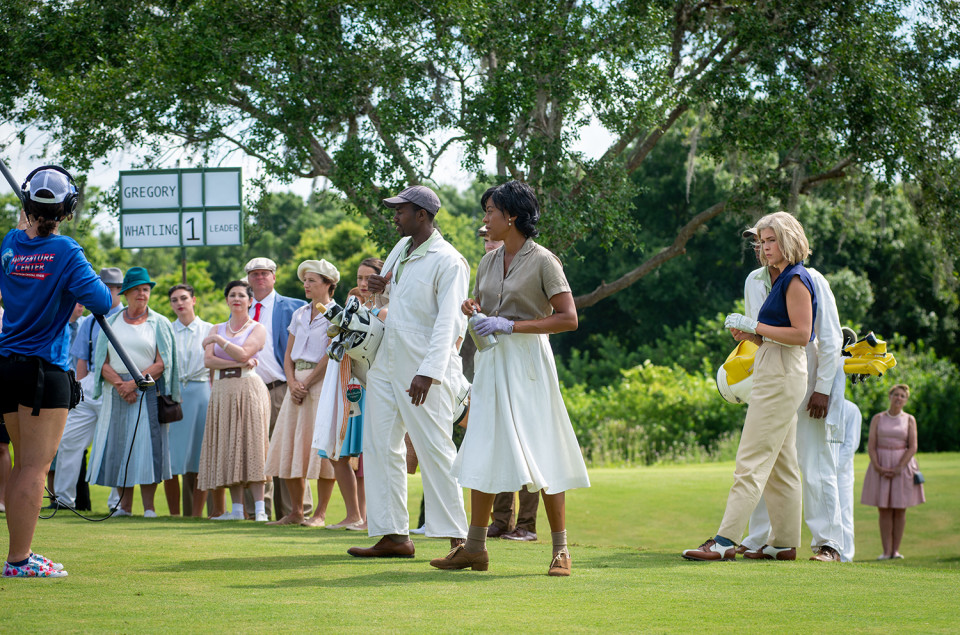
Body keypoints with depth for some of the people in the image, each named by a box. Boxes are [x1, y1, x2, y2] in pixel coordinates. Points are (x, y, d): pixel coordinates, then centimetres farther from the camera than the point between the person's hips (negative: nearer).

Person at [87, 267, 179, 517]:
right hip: (117, 392, 2)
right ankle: (125, 504, 4)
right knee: (119, 445, -2)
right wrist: (120, 384, -12)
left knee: (148, 445, -8)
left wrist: (134, 383, -15)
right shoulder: (111, 323, 11)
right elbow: (102, 362, 5)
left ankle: (148, 506, -7)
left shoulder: (159, 324, 5)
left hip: (149, 391, -2)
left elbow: (161, 364, -3)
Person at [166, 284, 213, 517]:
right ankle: (174, 515, 4)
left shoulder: (209, 330, 8)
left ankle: (196, 515, 2)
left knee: (199, 459, -3)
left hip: (201, 393, -1)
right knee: (171, 459, -3)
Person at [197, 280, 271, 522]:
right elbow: (208, 360, 2)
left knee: (250, 446, -12)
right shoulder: (217, 329, 17)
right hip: (222, 390, 5)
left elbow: (243, 353, -12)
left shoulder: (257, 329, 4)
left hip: (248, 387, -4)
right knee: (229, 448, 0)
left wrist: (219, 340, -7)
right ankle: (237, 508, 2)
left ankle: (259, 508, -15)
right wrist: (239, 363, -9)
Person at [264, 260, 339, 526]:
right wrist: (292, 383, -2)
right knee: (289, 445, 3)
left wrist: (307, 384, -14)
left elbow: (330, 355, -11)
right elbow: (288, 354, 15)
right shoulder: (300, 314, 17)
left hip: (322, 382, -7)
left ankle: (320, 513, -4)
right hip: (298, 382, 7)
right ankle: (296, 512, 9)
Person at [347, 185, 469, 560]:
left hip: (423, 371, -9)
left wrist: (429, 372, -31)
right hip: (386, 365, 9)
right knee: (379, 446, 7)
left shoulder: (448, 262, -12)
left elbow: (449, 323, -20)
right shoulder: (401, 250, 14)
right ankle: (393, 536, 11)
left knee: (435, 451, -9)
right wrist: (379, 289, 5)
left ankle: (458, 537, -6)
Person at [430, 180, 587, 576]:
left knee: (541, 453, -6)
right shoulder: (489, 261, 12)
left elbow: (568, 319, -13)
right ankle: (475, 546, 9)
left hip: (527, 363, -7)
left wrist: (510, 325, -17)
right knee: (482, 451, 5)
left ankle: (560, 548, 0)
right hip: (491, 364, 7)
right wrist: (472, 308, 0)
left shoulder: (542, 261, -8)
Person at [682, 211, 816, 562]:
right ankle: (785, 542, 12)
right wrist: (751, 335, 5)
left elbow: (800, 334, -18)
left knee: (752, 461, -13)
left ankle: (725, 541, -16)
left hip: (781, 375, -11)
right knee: (780, 465, 10)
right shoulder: (784, 279, 19)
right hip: (774, 375, 11)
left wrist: (756, 328, -15)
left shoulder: (797, 279, -10)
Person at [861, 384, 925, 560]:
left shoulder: (909, 420, 4)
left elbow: (913, 447, -2)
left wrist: (899, 468, -13)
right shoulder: (878, 418, 6)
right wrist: (877, 467, -13)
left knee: (900, 509, 0)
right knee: (884, 510, -3)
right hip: (881, 465, 0)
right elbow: (871, 445, 0)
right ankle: (886, 551, -5)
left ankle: (896, 550, 4)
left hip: (903, 465, 0)